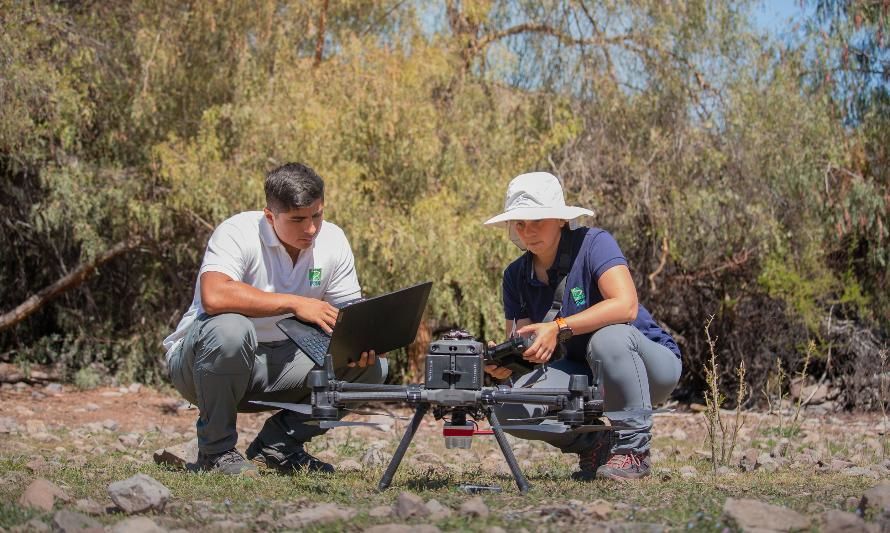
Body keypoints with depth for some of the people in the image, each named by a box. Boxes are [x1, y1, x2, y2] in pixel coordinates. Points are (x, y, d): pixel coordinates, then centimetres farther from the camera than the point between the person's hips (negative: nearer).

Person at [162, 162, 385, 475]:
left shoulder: (332, 241, -2)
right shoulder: (238, 233, -20)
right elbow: (214, 295, -39)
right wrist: (294, 303, -35)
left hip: (278, 368, 5)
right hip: (199, 362, -5)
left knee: (371, 366, -11)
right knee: (230, 329, -40)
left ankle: (278, 443, 4)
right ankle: (216, 449, -16)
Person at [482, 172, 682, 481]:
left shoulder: (593, 244, -16)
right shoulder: (516, 276, 0)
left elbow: (626, 306, -32)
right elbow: (523, 350, -4)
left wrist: (559, 328, -38)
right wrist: (502, 364, -28)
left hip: (651, 363, -5)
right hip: (587, 375, 5)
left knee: (609, 336, -39)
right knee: (510, 408, -20)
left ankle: (633, 448, -22)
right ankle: (595, 445, 4)